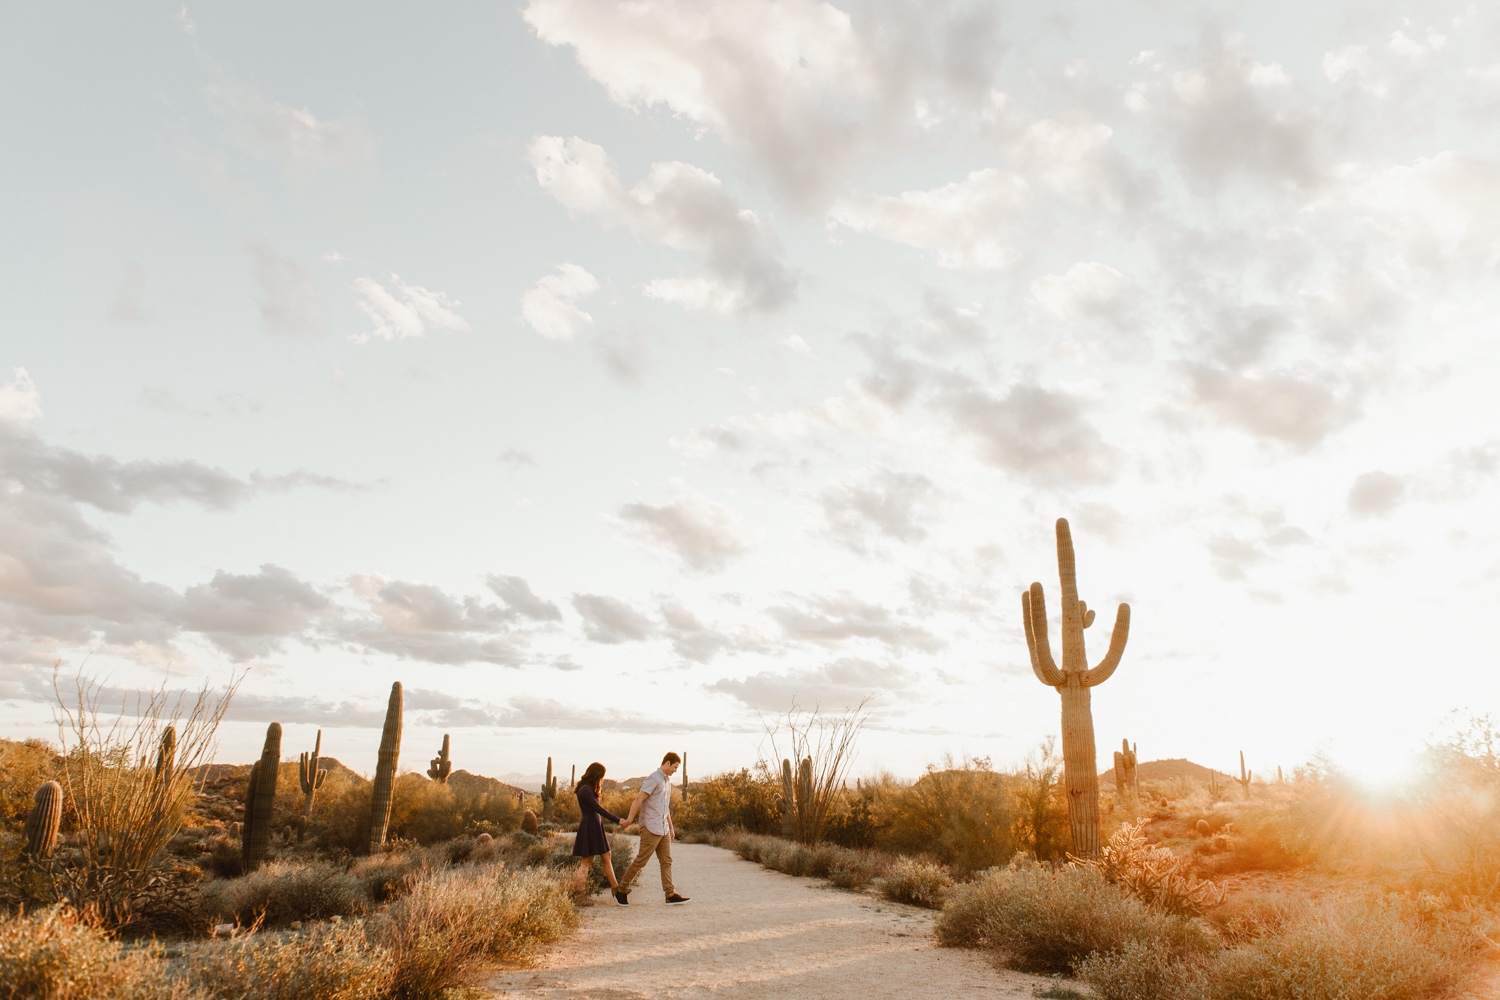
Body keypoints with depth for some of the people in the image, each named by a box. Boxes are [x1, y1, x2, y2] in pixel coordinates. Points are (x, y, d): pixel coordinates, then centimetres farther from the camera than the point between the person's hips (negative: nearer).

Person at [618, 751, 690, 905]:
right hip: (651, 828, -9)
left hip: (663, 829, 9)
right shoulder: (653, 779, -11)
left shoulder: (667, 781, 17)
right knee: (641, 860, -3)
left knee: (666, 861, 5)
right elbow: (639, 799, -19)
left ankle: (670, 894, 6)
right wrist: (630, 819, -25)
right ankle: (621, 891, 7)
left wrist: (671, 827, 25)